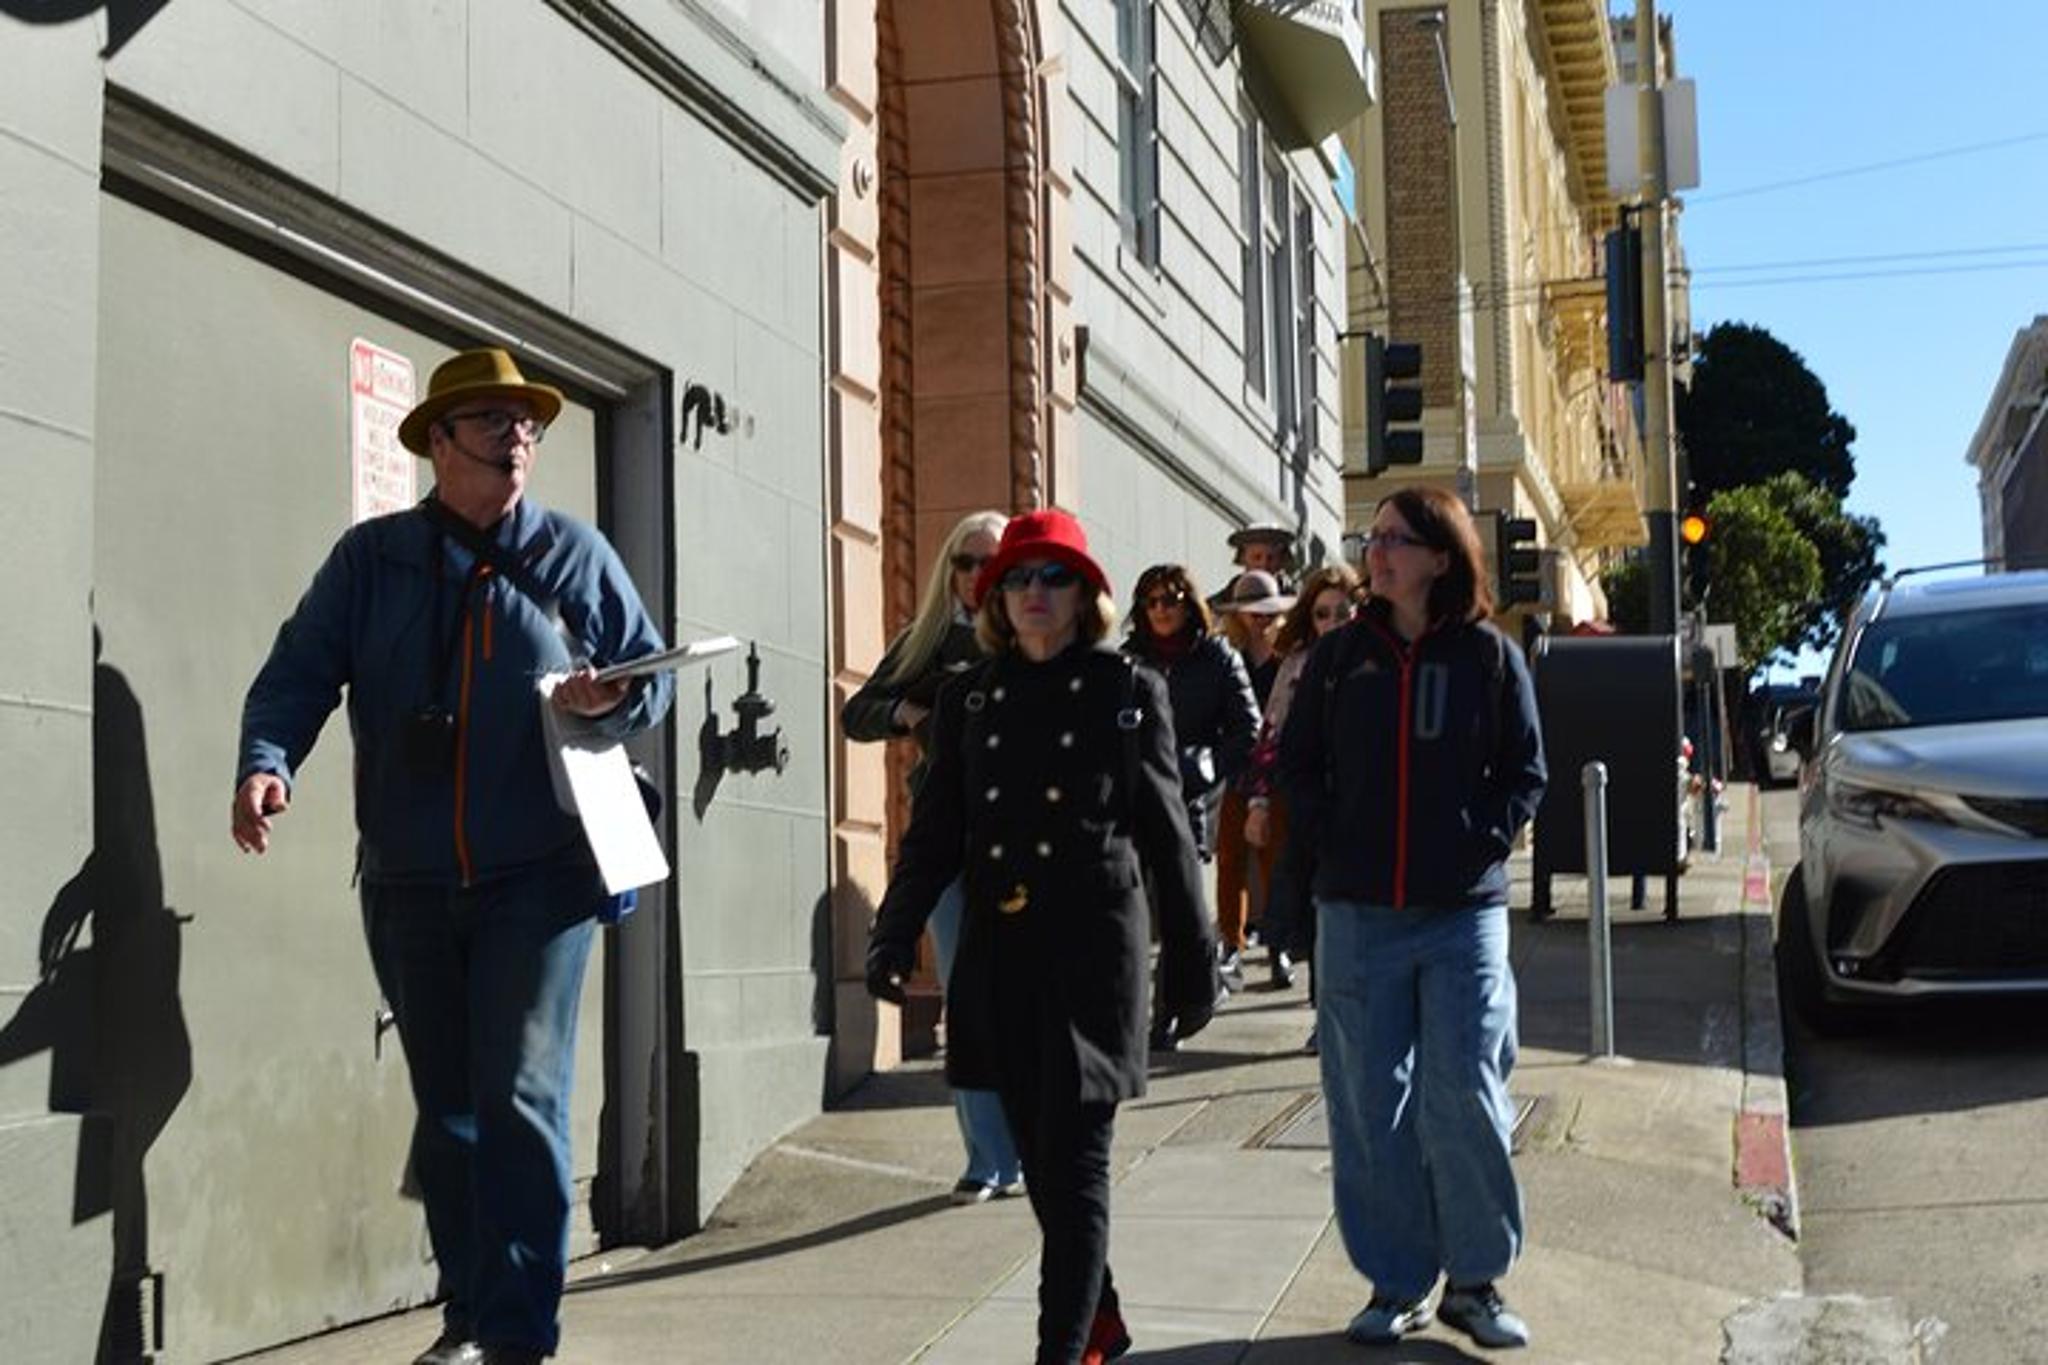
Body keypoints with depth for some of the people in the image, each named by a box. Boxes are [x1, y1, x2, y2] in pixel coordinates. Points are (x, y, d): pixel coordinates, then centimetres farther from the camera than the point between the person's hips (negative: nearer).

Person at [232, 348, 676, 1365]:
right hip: (408, 886, 2)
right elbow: (298, 672, -4)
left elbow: (654, 678, 9)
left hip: (538, 878, -2)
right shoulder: (371, 557, 5)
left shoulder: (575, 556, 5)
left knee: (519, 1098, -9)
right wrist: (267, 761, -23)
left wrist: (610, 700, -14)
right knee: (446, 1109, 11)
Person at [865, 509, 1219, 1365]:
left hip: (1093, 955, -4)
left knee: (1074, 1169, -6)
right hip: (999, 959, 4)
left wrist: (1193, 963, 2)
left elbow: (1167, 837, 2)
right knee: (1041, 1165, 13)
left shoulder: (1128, 692, 2)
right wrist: (895, 934, -3)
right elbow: (935, 833, 9)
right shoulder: (970, 699, 11)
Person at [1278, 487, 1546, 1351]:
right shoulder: (1339, 657, 7)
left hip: (1463, 913, -2)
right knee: (1370, 1103, 4)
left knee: (1465, 1095, -3)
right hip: (1357, 914, 2)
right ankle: (1396, 1283, 15)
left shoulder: (1490, 657, 1)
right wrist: (1333, 844, 1)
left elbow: (1524, 771, 5)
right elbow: (1297, 762, 13)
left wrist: (1480, 846, -7)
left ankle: (1475, 1279, 13)